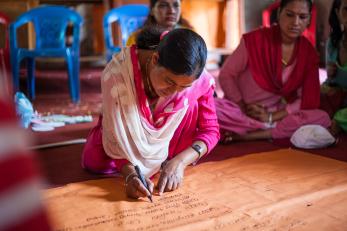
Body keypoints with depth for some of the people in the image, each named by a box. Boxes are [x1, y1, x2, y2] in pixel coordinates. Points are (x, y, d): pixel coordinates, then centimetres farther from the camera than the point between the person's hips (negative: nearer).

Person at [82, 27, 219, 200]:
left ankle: (170, 159, -7)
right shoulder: (117, 72, -38)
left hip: (166, 131, 1)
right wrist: (131, 174, -50)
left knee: (190, 102, -29)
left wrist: (179, 162, -38)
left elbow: (210, 130, -21)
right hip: (127, 128, 0)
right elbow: (116, 136, -33)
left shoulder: (199, 81, -32)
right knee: (95, 161, -23)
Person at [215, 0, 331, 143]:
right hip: (240, 109, -2)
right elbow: (226, 75, -6)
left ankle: (244, 135, -26)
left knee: (322, 118, -22)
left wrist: (271, 117, -17)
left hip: (277, 113, 3)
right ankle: (281, 130, -24)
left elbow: (308, 100, -5)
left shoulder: (308, 52, -4)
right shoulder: (255, 39, -13)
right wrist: (243, 108, -15)